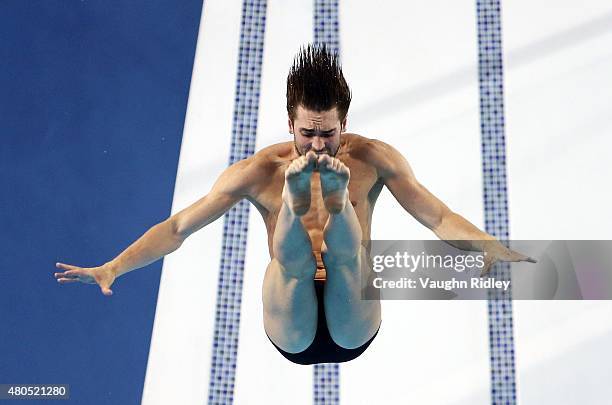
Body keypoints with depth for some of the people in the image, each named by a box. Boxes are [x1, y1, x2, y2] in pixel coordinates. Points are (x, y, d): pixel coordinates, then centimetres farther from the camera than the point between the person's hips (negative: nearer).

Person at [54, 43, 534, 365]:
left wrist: (498, 252, -15)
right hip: (293, 335, 0)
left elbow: (438, 217, 1)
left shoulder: (375, 159, 2)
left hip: (353, 328, 0)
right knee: (294, 258, -36)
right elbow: (178, 227, 0)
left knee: (347, 249, -34)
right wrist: (112, 268, -10)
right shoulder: (258, 171, 0)